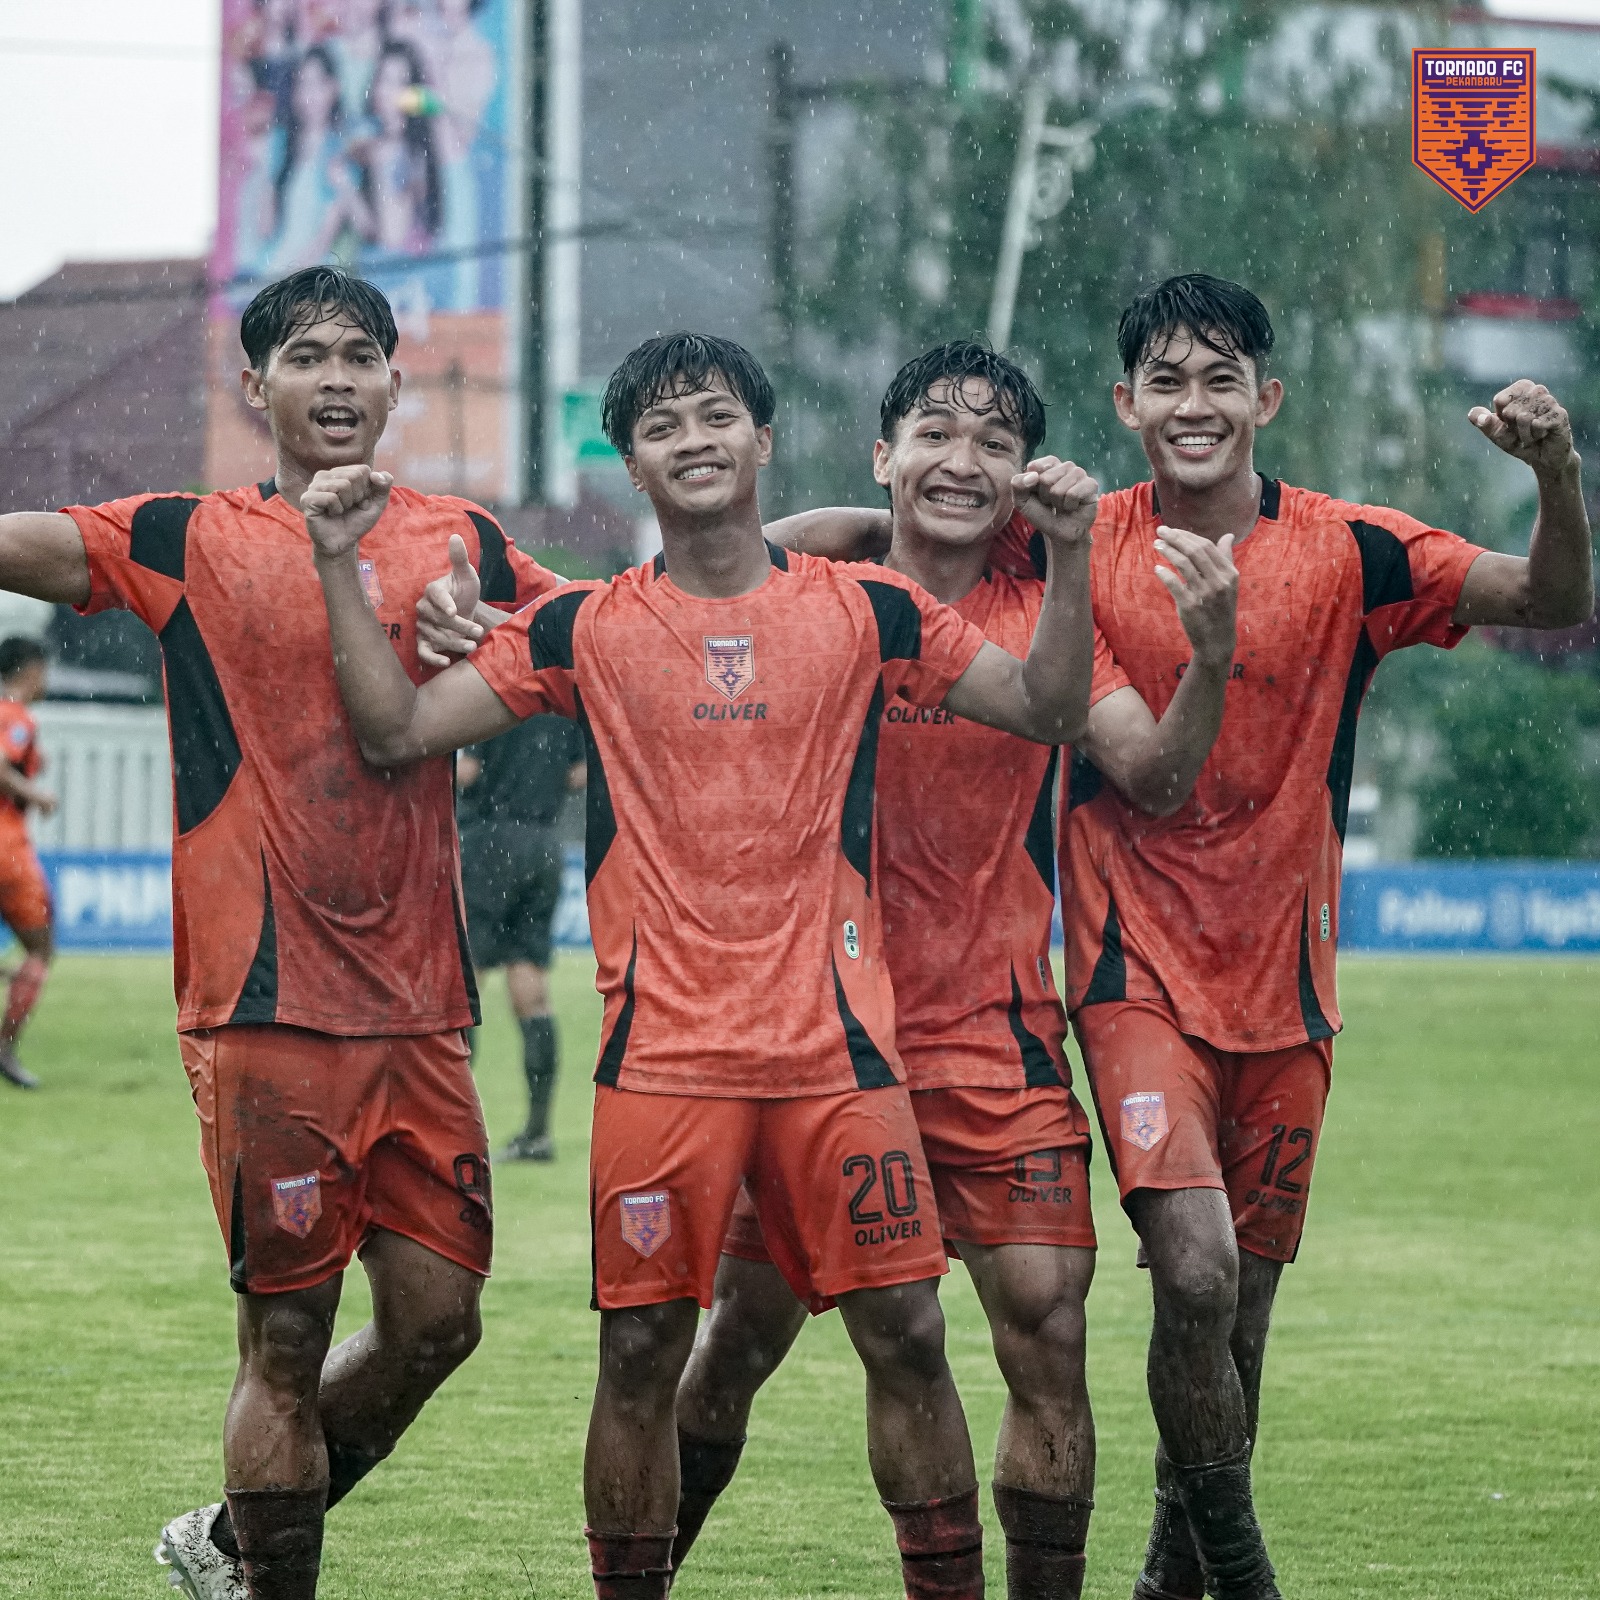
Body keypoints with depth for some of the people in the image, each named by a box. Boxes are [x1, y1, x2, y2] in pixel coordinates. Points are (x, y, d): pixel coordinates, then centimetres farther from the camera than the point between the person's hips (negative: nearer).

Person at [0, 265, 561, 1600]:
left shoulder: (462, 541, 13)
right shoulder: (192, 541, 2)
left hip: (420, 1005, 4)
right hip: (266, 1004, -4)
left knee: (437, 1320, 5)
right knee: (288, 1338, -3)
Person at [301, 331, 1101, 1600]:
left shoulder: (867, 611, 6)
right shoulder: (585, 628, 5)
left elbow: (1048, 711, 9)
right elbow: (397, 729, 5)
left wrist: (1068, 557, -4)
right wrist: (341, 564, -3)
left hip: (837, 1041, 0)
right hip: (660, 1053, 0)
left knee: (906, 1334, -1)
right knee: (640, 1354, 0)